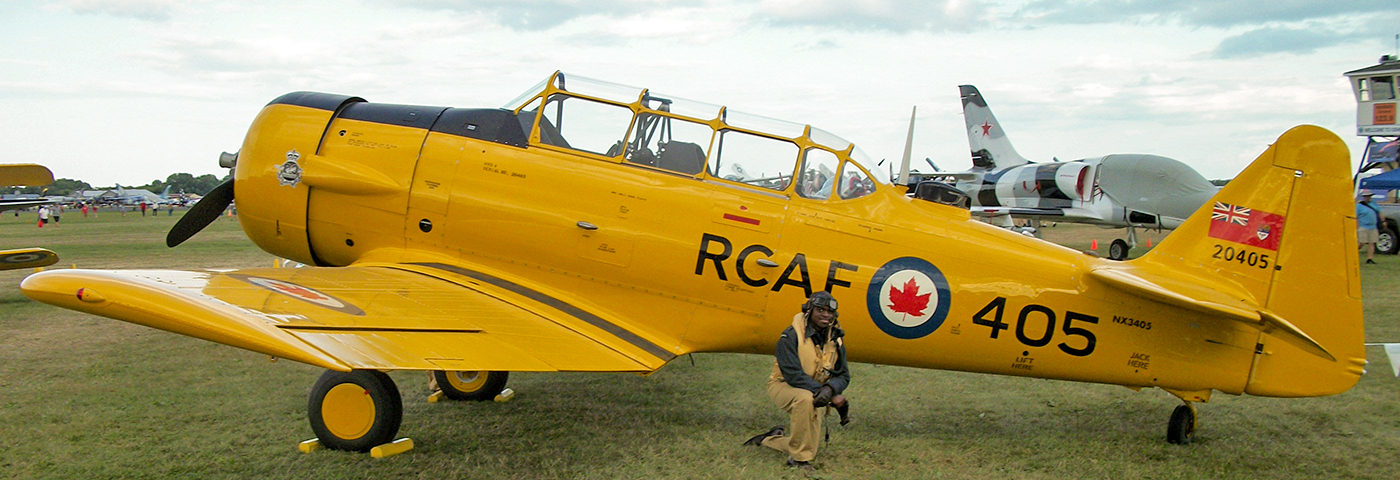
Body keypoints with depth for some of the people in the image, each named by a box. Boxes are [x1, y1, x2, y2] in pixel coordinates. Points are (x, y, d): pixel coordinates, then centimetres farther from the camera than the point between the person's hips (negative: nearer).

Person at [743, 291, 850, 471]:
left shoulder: (835, 340, -1)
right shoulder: (790, 336, -19)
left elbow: (843, 375, -1)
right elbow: (793, 375, -27)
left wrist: (830, 389, -28)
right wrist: (833, 396, -32)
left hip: (814, 395, 6)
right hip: (783, 387, -6)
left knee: (811, 448, -1)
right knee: (805, 399, -40)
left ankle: (769, 438, 30)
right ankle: (799, 458, -23)